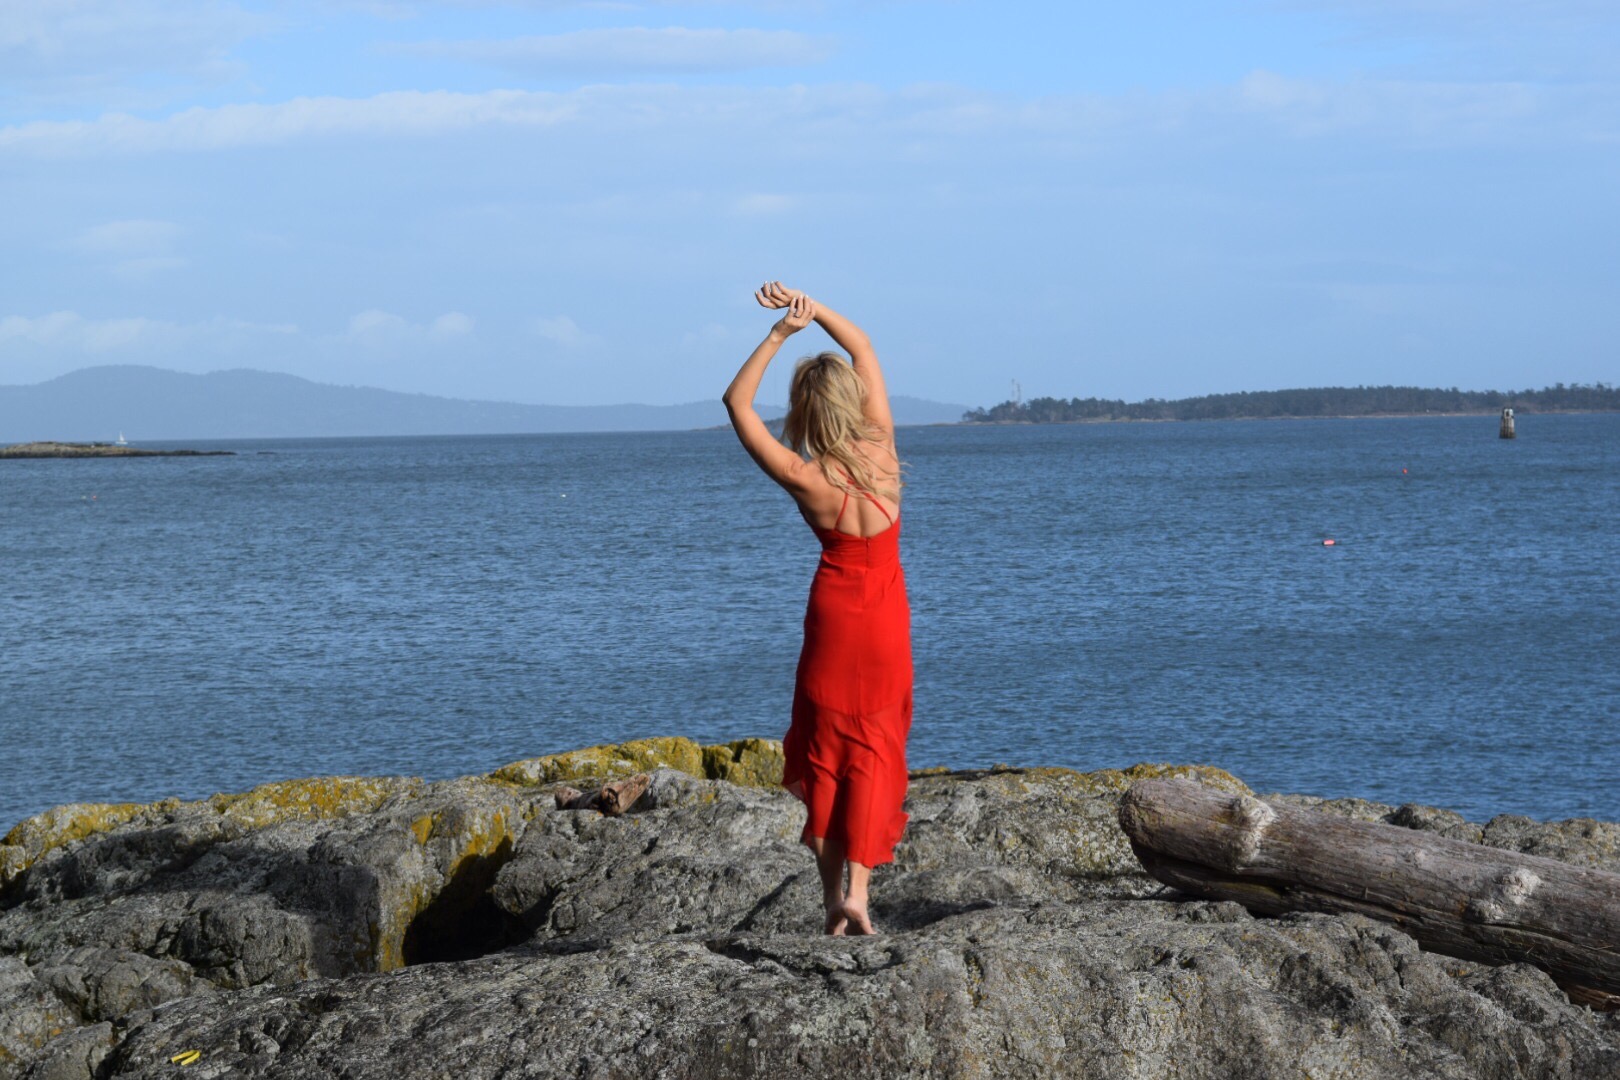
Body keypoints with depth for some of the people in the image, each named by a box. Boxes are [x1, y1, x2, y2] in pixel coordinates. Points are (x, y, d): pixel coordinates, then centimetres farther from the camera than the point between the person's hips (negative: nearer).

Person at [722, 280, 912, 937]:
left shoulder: (805, 479, -18)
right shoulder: (882, 452, -11)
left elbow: (737, 403, -8)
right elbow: (863, 347, 1)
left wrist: (779, 333, -14)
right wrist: (806, 305, -5)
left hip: (833, 616, -2)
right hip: (888, 620, 2)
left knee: (825, 755, 9)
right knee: (874, 752, 6)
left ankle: (834, 895, 6)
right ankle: (858, 886, -8)